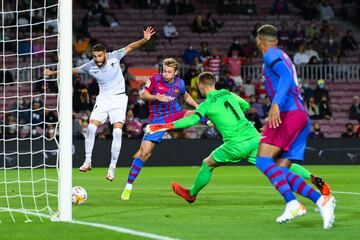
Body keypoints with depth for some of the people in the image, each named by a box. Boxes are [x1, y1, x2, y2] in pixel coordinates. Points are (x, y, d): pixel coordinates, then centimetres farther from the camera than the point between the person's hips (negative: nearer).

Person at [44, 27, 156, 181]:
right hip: (103, 98, 2)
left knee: (117, 131, -14)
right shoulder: (90, 67, -6)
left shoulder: (114, 57, -12)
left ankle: (112, 168, -10)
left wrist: (144, 40, -20)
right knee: (91, 127, -15)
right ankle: (87, 161, -3)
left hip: (118, 98, -2)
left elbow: (129, 47, -6)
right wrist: (53, 73, 12)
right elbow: (73, 70, 10)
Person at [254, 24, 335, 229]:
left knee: (263, 160, -16)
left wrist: (276, 104, -31)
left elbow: (286, 75, -18)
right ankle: (321, 200, -11)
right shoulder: (282, 56, 27)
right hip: (301, 115, 9)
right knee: (280, 171, 4)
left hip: (290, 113, -9)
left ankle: (292, 204, -31)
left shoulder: (271, 55, 0)